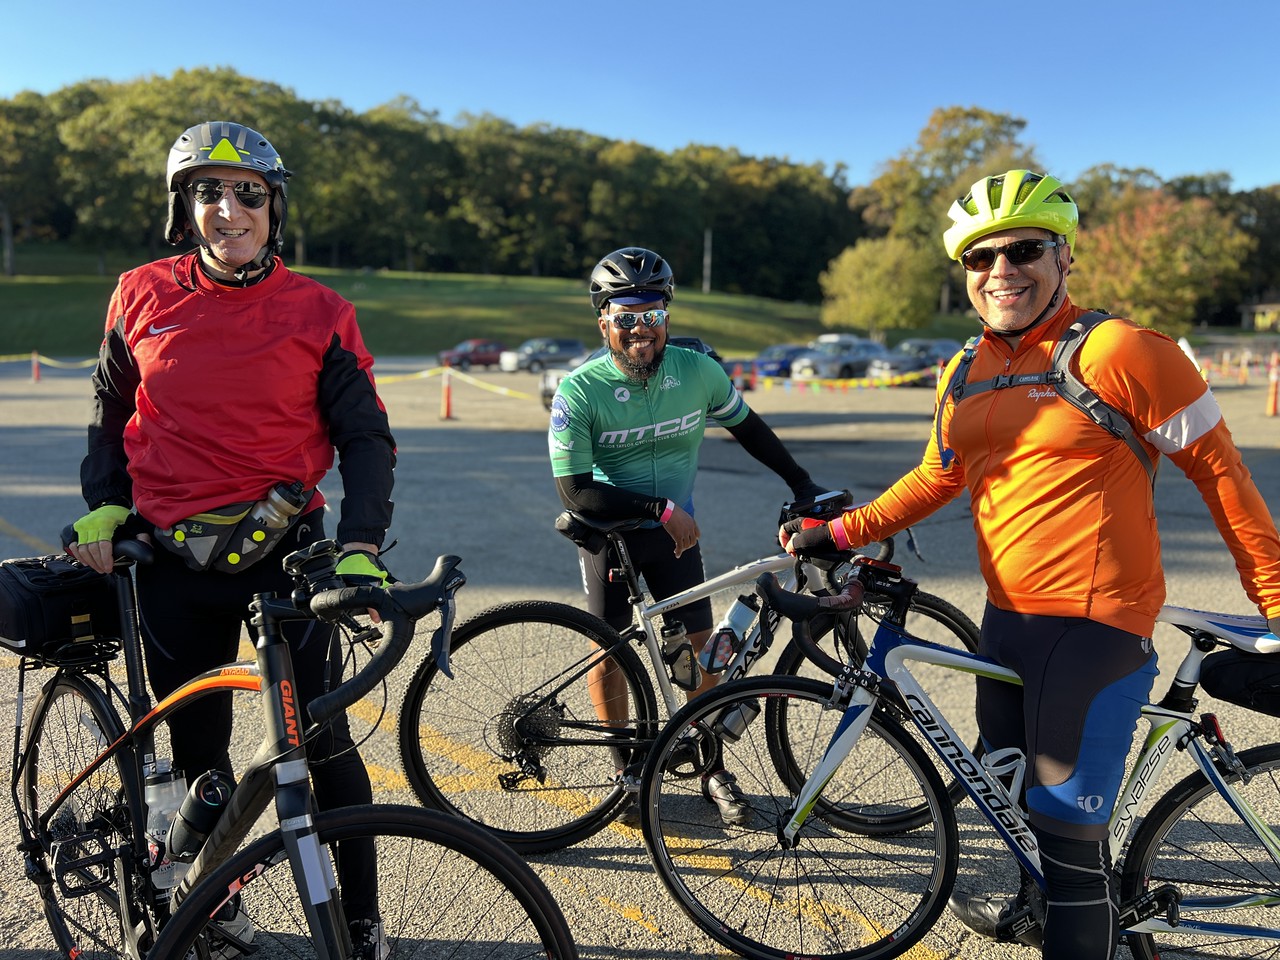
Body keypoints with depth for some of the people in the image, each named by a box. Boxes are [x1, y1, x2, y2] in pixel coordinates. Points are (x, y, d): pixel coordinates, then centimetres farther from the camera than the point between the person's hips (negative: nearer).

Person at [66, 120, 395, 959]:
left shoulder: (319, 313, -2)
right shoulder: (143, 298, 5)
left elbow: (366, 439, -3)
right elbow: (112, 414, 17)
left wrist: (361, 548, -14)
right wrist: (102, 508, 5)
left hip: (283, 549, -2)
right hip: (172, 560, 3)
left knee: (321, 742, -2)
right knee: (199, 750, 13)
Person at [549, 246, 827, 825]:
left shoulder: (698, 372, -11)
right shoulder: (579, 392, -21)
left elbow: (746, 427, 7)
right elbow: (575, 492, -22)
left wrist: (801, 483, 10)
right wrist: (661, 507, -27)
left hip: (676, 531, 2)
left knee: (701, 648, 1)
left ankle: (711, 766, 20)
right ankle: (624, 766, 26)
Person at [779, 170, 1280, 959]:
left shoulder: (1120, 350, -12)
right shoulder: (965, 373, 6)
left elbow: (1216, 468, -7)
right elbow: (940, 476, 16)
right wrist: (839, 532, 9)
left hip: (1095, 623, -7)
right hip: (1008, 616, 8)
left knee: (1068, 818, -1)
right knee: (1015, 784, 24)